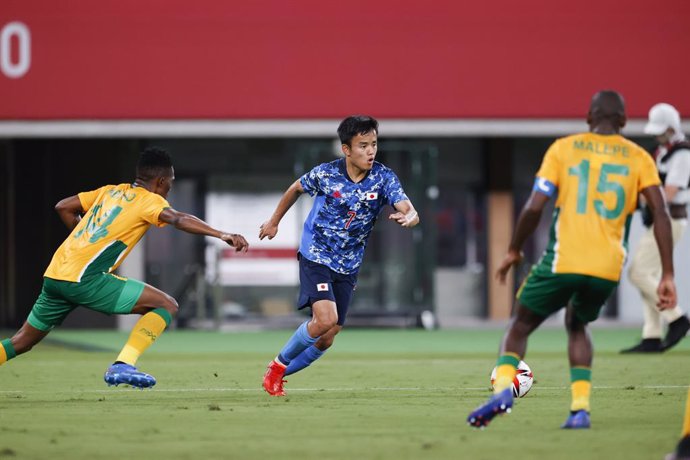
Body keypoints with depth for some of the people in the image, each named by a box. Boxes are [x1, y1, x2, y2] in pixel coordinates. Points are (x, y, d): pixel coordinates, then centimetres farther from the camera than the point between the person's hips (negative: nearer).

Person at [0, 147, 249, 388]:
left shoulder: (112, 191, 20)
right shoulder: (149, 200, -1)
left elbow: (63, 207, 25)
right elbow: (179, 220, -20)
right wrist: (221, 234, -28)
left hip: (54, 275, 8)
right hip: (85, 280, -8)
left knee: (23, 341, 23)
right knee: (166, 305, -6)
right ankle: (123, 365, -15)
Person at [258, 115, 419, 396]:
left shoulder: (384, 178, -11)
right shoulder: (326, 174, -14)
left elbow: (411, 212, -23)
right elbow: (296, 188, 8)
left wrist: (408, 218, -48)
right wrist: (274, 221, 18)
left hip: (348, 268, 4)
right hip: (316, 257, -4)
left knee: (325, 341, 6)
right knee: (325, 319, -24)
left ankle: (277, 375, 29)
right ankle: (277, 365, -1)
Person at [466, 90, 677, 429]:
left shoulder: (564, 148, 6)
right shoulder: (638, 158, 10)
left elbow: (534, 207, -2)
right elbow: (661, 214, 0)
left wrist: (514, 251, 12)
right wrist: (667, 276, -1)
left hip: (563, 260, -2)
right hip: (608, 268, 3)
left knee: (520, 326, 15)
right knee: (577, 325, 29)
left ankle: (503, 389, -12)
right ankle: (580, 409, 14)